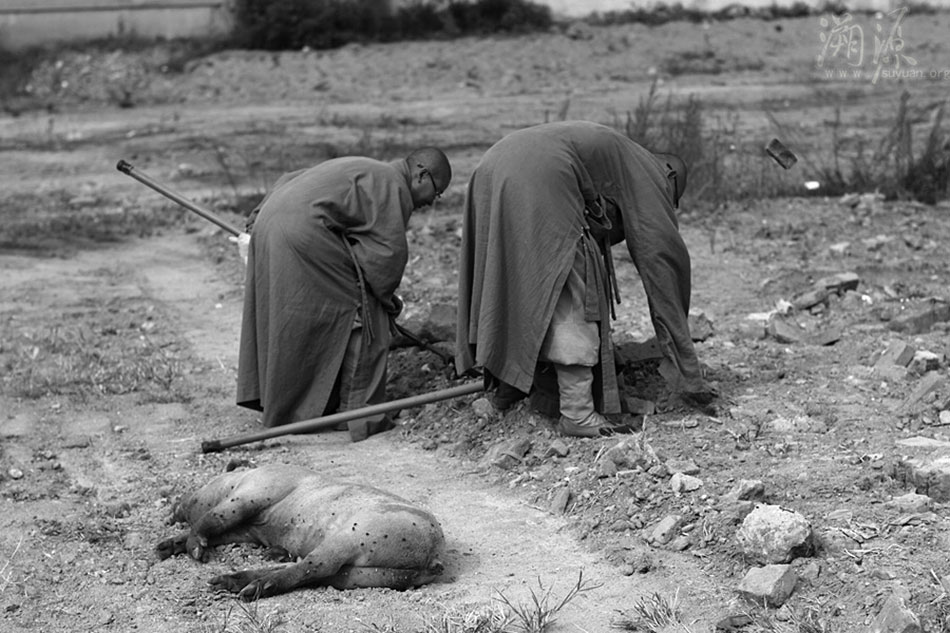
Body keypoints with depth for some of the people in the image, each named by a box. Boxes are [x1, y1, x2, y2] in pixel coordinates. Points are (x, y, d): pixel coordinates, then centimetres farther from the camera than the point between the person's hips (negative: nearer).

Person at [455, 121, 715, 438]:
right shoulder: (649, 177, 17)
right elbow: (662, 260, 12)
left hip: (490, 171, 9)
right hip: (541, 180, -9)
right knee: (572, 300, -2)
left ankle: (506, 382, 30)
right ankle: (577, 412, -4)